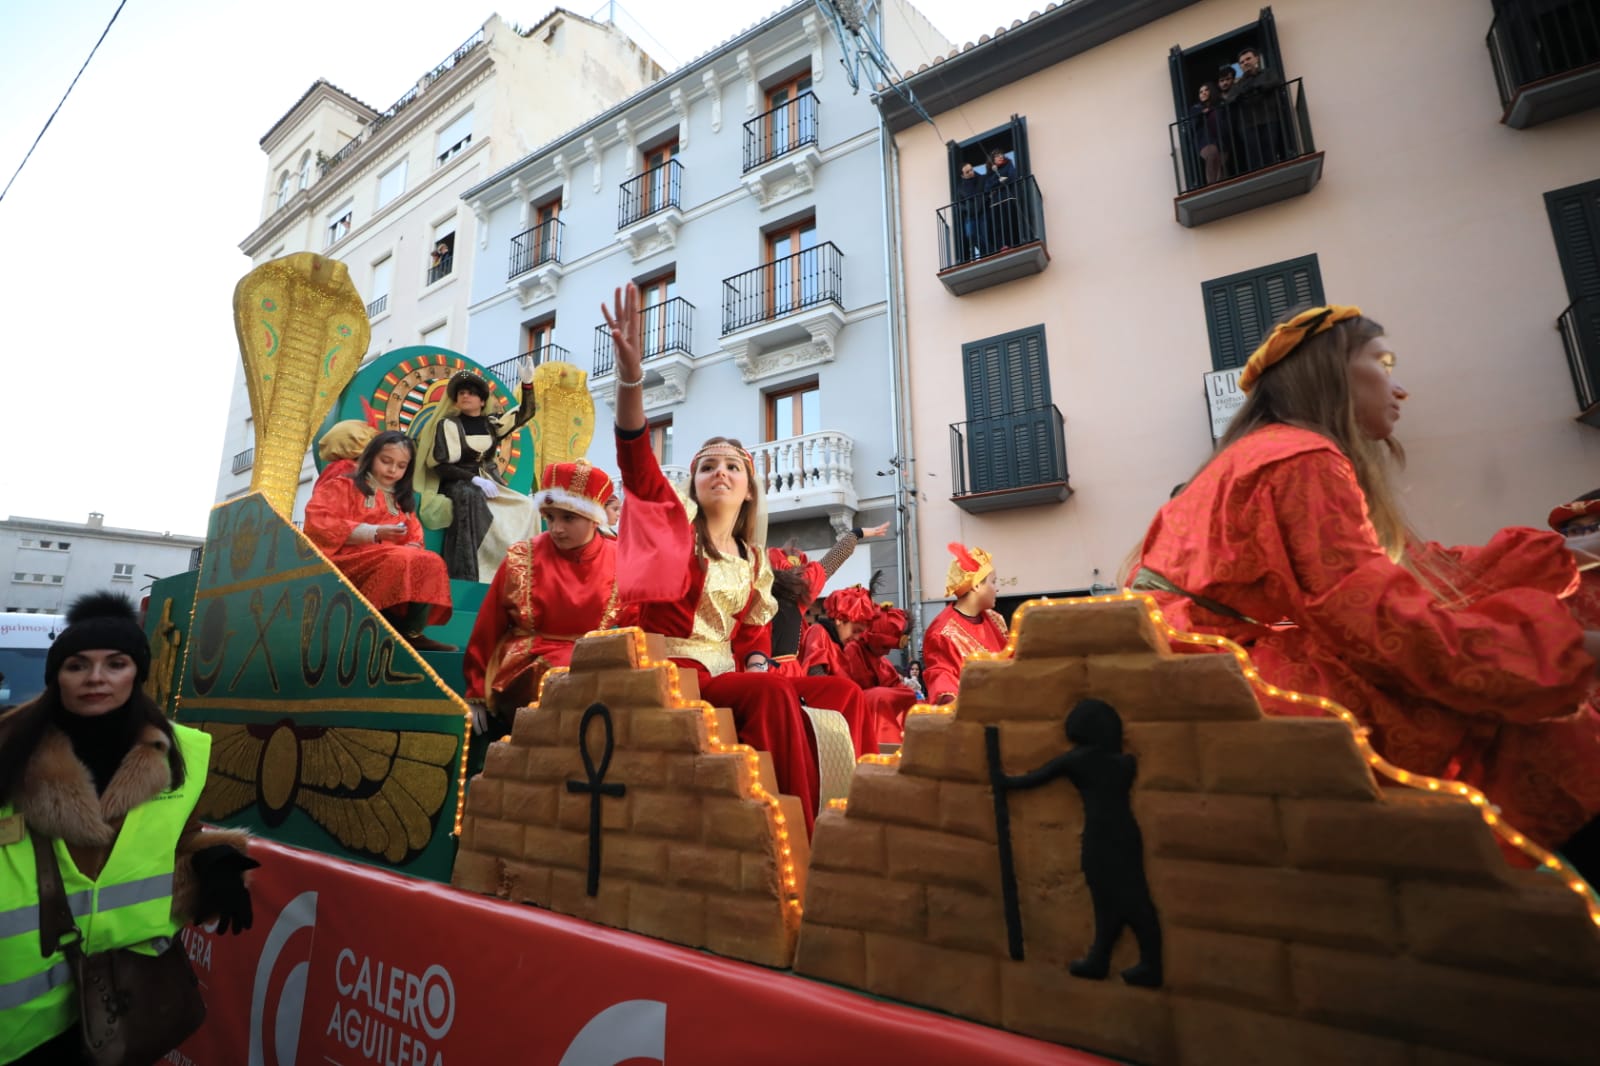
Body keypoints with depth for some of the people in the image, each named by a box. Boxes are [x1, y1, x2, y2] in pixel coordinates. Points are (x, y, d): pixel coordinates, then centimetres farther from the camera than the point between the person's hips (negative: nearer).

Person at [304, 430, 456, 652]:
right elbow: (318, 522, -9)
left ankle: (410, 631, -28)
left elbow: (414, 540, 17)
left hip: (397, 560, 6)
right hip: (348, 559, -5)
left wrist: (413, 546, -9)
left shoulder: (402, 501, 25)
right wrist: (375, 533, -17)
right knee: (401, 560, -34)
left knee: (432, 562, -23)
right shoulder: (344, 486, 7)